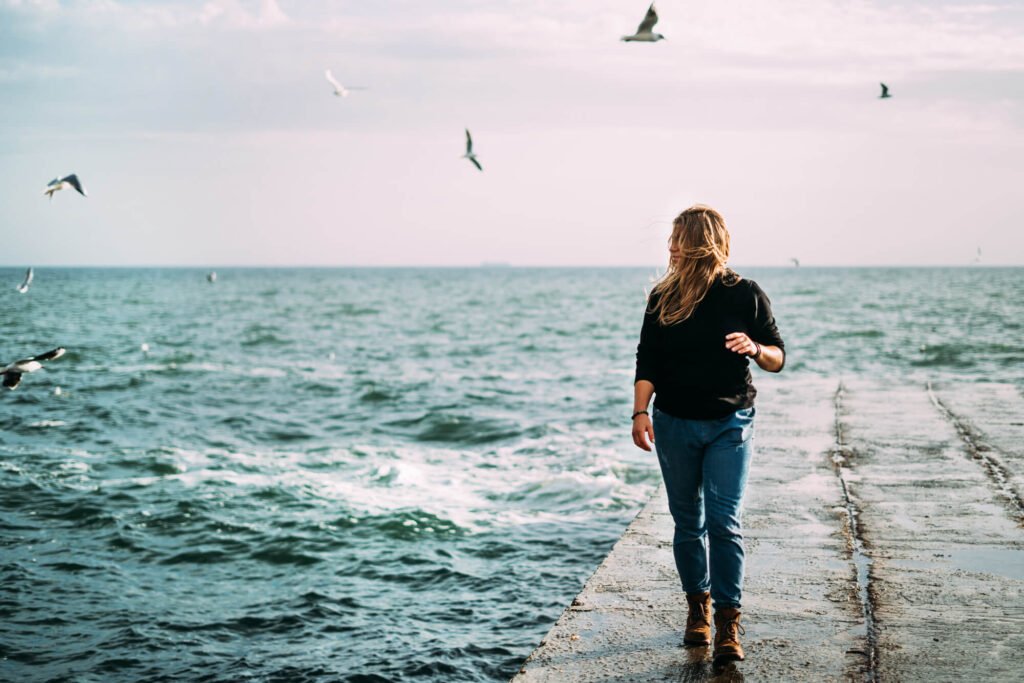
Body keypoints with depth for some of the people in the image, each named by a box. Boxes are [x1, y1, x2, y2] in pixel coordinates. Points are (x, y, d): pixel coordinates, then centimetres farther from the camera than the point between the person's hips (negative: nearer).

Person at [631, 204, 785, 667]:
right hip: (674, 424, 2)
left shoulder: (746, 294, -2)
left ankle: (728, 624, -5)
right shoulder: (663, 297, 3)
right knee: (687, 521, 8)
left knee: (723, 521, -10)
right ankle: (697, 607, 23)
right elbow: (647, 361, 2)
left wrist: (754, 348, -18)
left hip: (730, 424, -2)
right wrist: (640, 412, -11)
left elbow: (778, 359, 4)